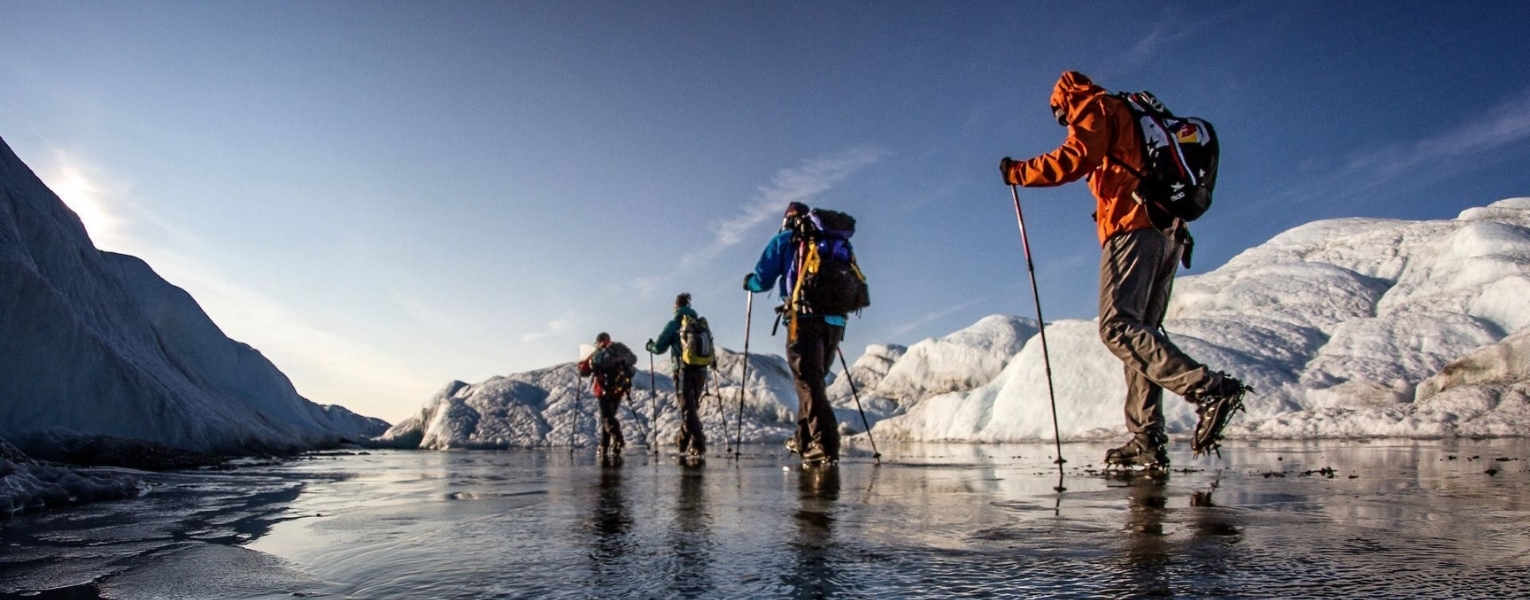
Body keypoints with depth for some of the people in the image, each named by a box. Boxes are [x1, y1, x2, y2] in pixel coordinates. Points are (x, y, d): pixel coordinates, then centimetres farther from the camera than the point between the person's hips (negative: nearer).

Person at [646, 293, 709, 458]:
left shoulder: (674, 325, -2)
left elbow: (659, 348, -1)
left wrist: (650, 345, 20)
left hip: (684, 371, -5)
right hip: (700, 371, 5)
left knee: (688, 409, -6)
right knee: (692, 408, 16)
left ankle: (699, 445, -17)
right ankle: (684, 444, 22)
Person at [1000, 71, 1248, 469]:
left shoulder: (1096, 108, 6)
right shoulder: (1137, 118, 33)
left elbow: (1074, 159, -12)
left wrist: (1017, 172, -1)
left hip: (1134, 227, -9)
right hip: (1169, 233, 9)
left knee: (1118, 327, -17)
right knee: (1139, 331, 6)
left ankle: (1209, 389, -29)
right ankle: (1147, 440, 0)